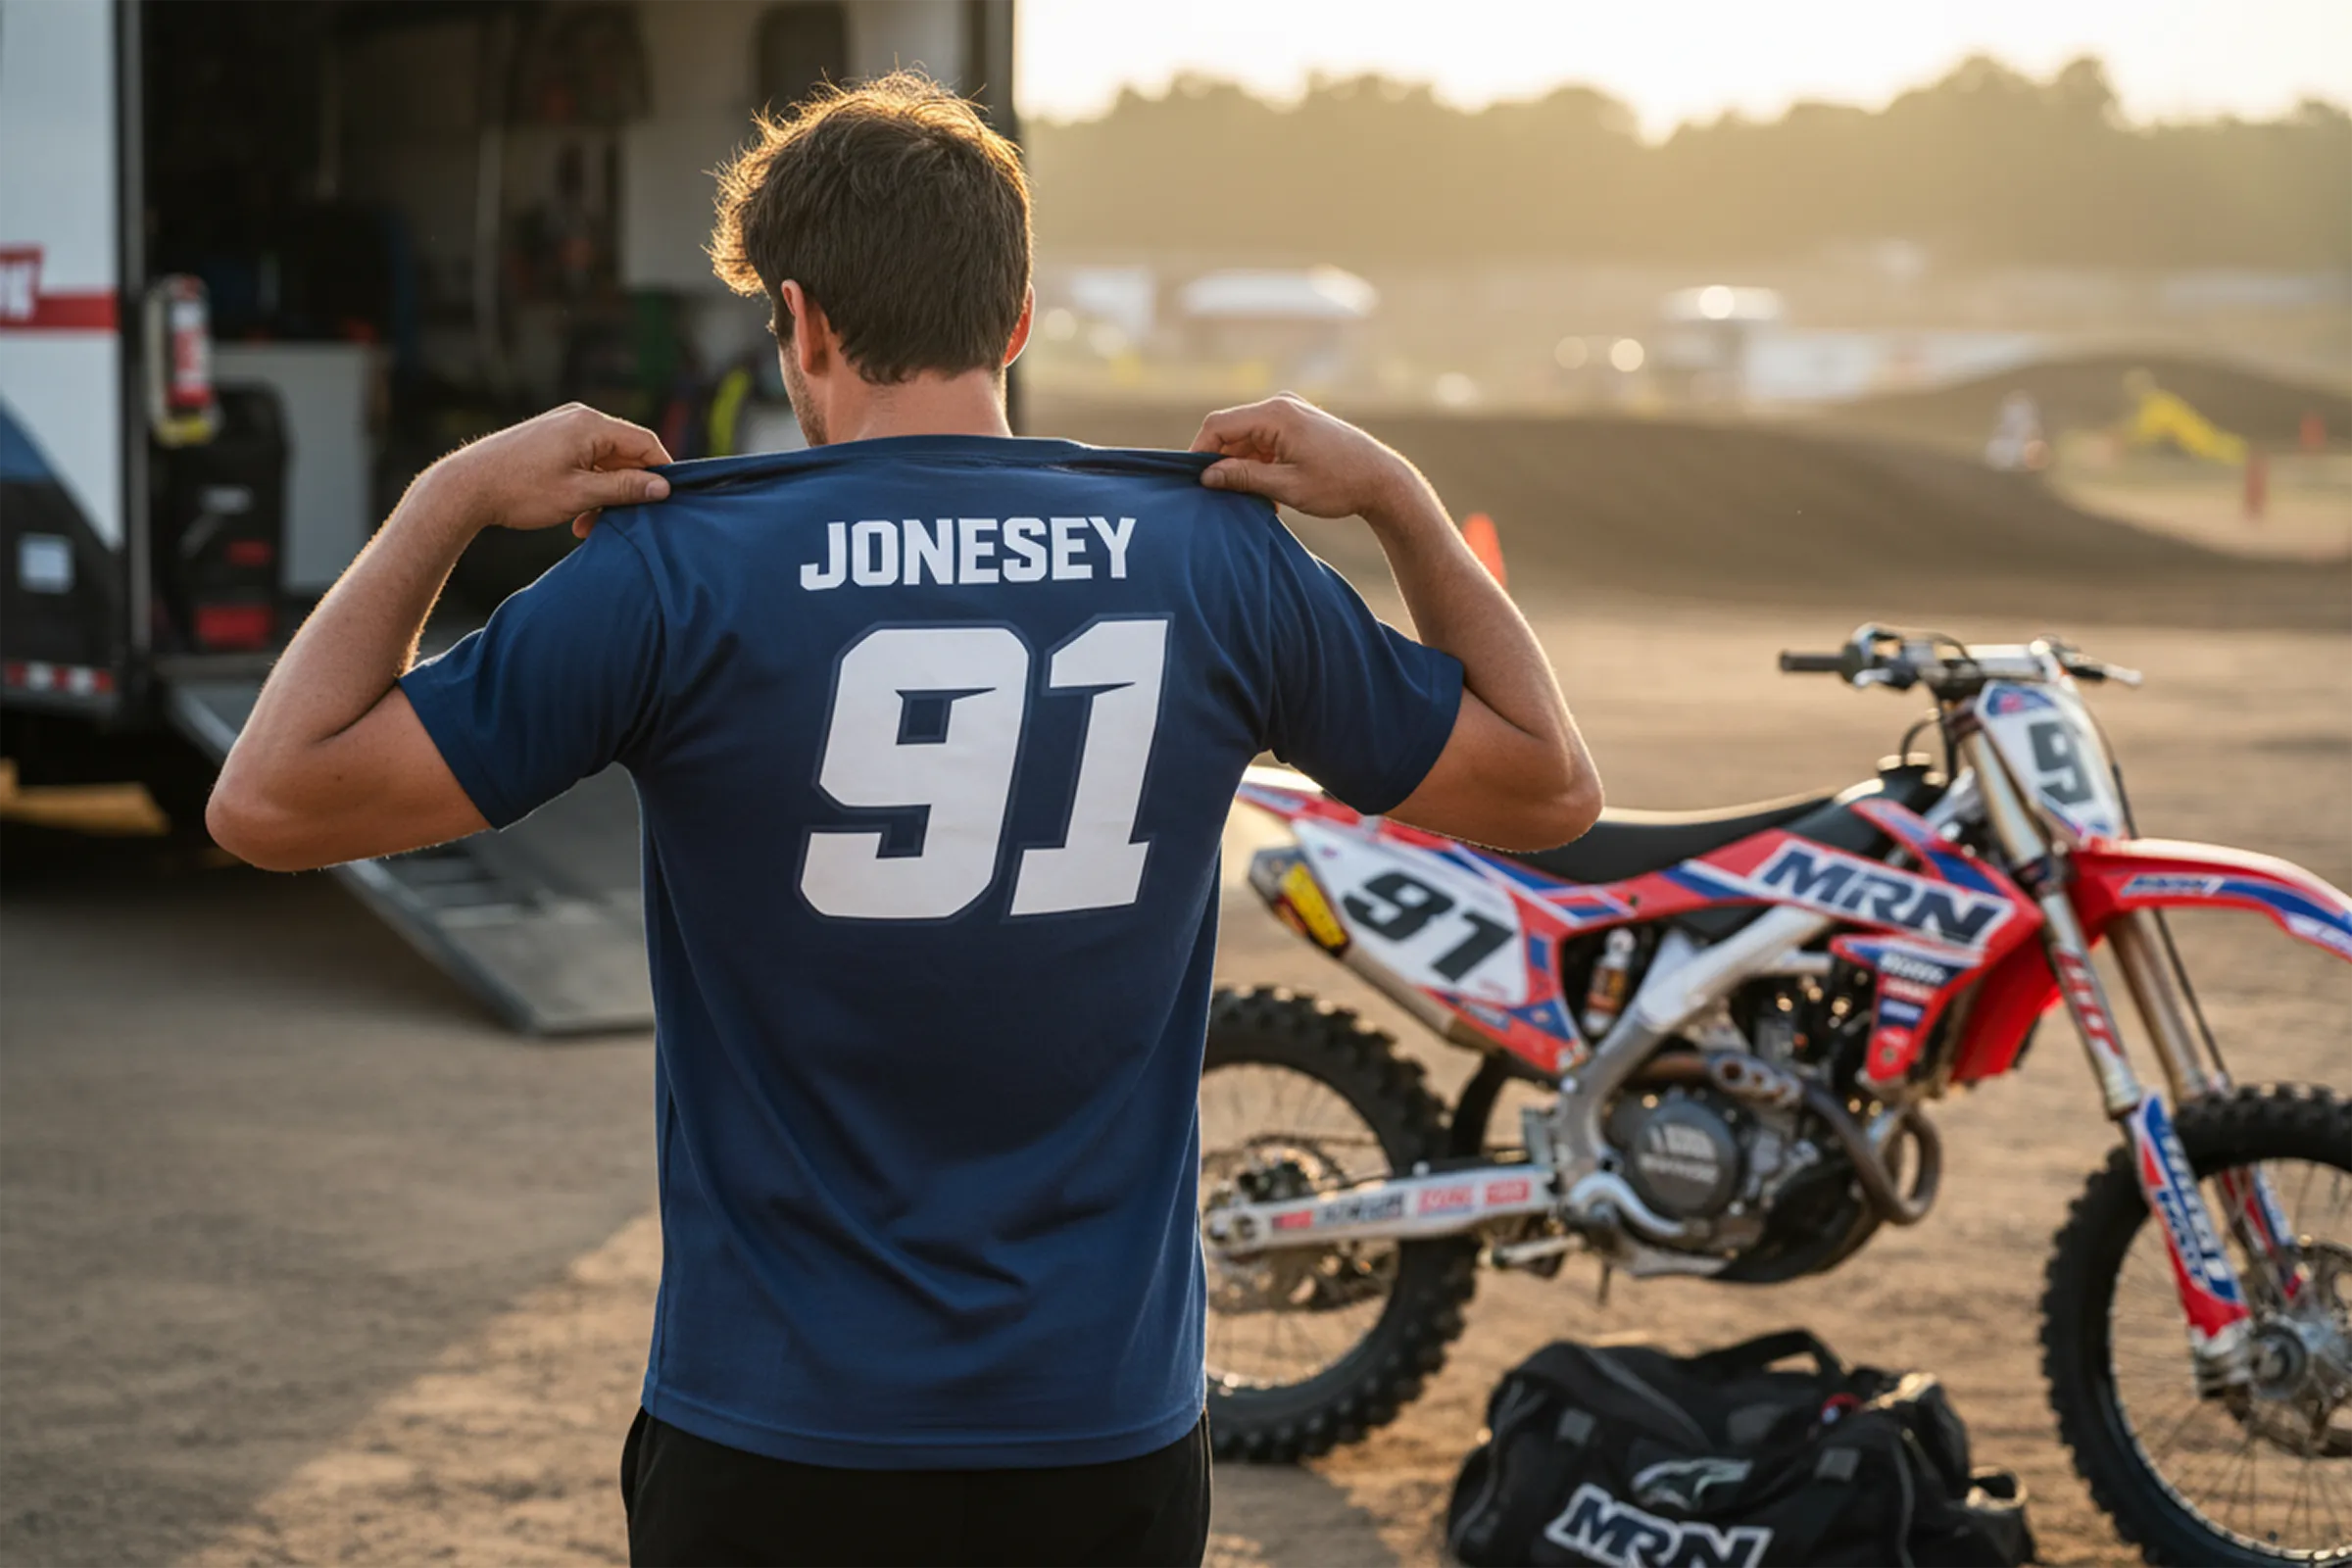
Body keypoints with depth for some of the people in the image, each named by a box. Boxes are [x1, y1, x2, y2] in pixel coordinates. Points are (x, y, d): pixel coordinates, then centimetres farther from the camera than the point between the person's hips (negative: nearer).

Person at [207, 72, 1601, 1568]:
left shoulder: (676, 571, -10)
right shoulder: (1220, 561, -2)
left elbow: (271, 801, -8)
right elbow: (1551, 788, 11)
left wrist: (450, 497, -1)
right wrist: (1396, 495, 15)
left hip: (780, 1447, -2)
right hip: (1112, 1441, 2)